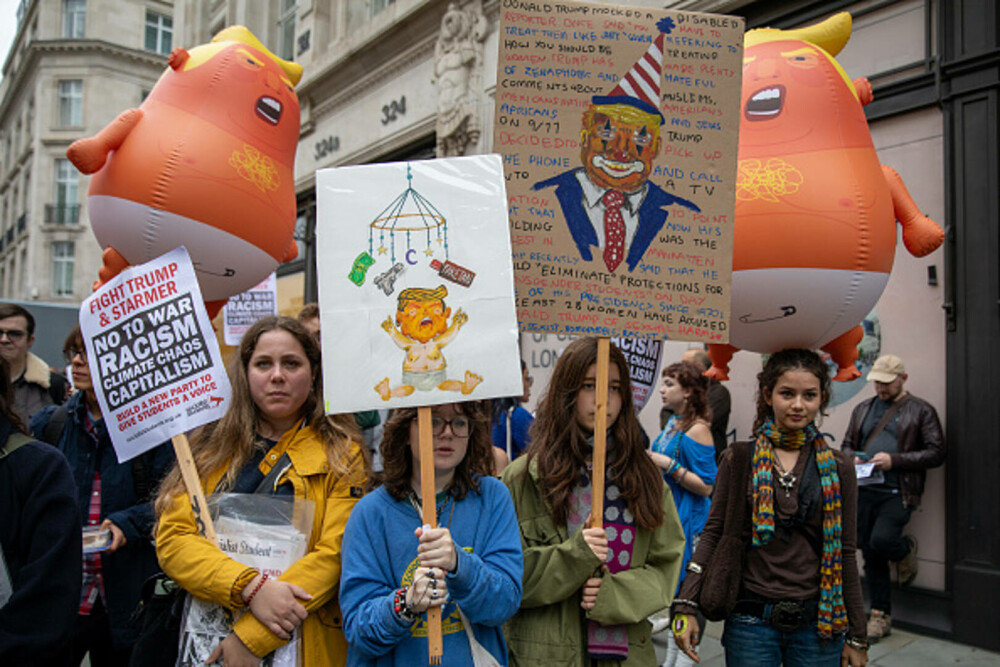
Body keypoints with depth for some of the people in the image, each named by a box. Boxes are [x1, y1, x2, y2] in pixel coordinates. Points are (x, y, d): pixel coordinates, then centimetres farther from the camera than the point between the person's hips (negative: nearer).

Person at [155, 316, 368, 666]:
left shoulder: (340, 454, -4)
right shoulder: (211, 446, 4)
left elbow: (335, 553, -12)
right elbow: (172, 539, -5)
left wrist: (252, 636, -19)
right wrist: (251, 587, -20)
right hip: (205, 638, 2)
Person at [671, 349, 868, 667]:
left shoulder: (837, 468, 2)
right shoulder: (739, 459, -2)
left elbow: (845, 554, 5)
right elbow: (712, 533, -2)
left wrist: (857, 636, 8)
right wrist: (686, 605, -10)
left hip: (817, 625, 1)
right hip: (751, 622, -1)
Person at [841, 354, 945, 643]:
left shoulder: (921, 410, 2)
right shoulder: (863, 409, 16)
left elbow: (936, 453, -4)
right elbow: (847, 444, 23)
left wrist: (894, 460, -15)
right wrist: (852, 458, -1)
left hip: (897, 493, -4)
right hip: (864, 491, 5)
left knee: (881, 540, -23)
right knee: (870, 554, 6)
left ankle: (905, 549, 15)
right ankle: (881, 616, 19)